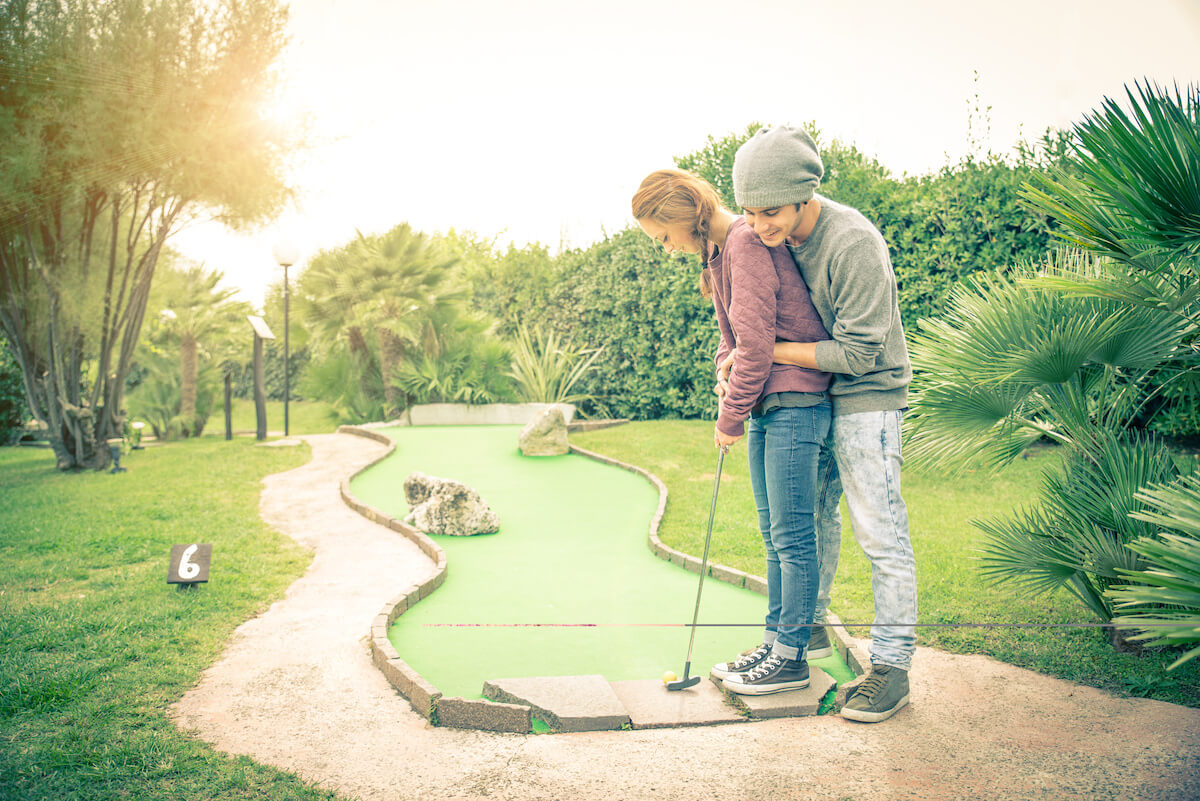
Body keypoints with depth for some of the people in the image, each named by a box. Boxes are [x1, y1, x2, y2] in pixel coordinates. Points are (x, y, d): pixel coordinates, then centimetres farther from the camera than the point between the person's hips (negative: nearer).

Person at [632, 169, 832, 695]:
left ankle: (792, 657, 8)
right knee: (774, 534, 14)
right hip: (764, 406, 10)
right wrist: (727, 390, 2)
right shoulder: (719, 251, 14)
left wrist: (730, 419, -12)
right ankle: (774, 644, 24)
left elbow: (756, 344, -21)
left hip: (793, 403, -10)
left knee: (792, 534, -2)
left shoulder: (747, 242, -17)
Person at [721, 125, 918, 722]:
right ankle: (809, 625, 32)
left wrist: (767, 352, -20)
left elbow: (858, 353, -24)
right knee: (811, 514, 16)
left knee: (879, 531, -4)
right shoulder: (776, 236, -2)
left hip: (866, 397, -8)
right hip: (813, 394, 8)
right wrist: (739, 356, -6)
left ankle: (892, 666, 4)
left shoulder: (853, 243, -26)